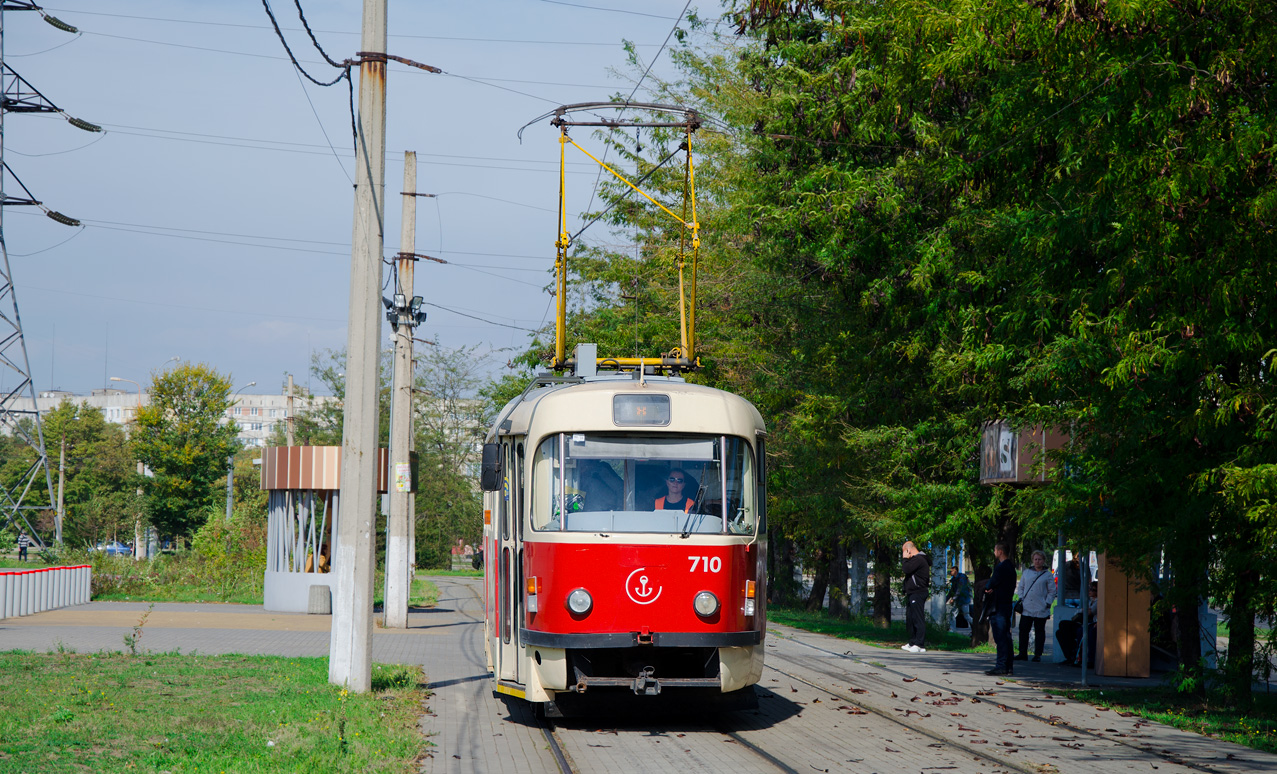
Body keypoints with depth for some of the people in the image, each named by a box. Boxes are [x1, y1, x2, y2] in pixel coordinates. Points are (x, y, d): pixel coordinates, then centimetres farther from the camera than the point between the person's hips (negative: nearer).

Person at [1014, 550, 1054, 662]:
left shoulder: (1047, 575, 3)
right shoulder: (1027, 572, 13)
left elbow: (1052, 591, 4)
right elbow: (1020, 587, 19)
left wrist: (1048, 603, -6)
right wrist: (1021, 598, 5)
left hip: (1040, 610, -3)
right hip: (1026, 608, 3)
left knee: (1039, 632, 2)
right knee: (1023, 630, 1)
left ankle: (1038, 655, 8)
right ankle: (1023, 653, 7)